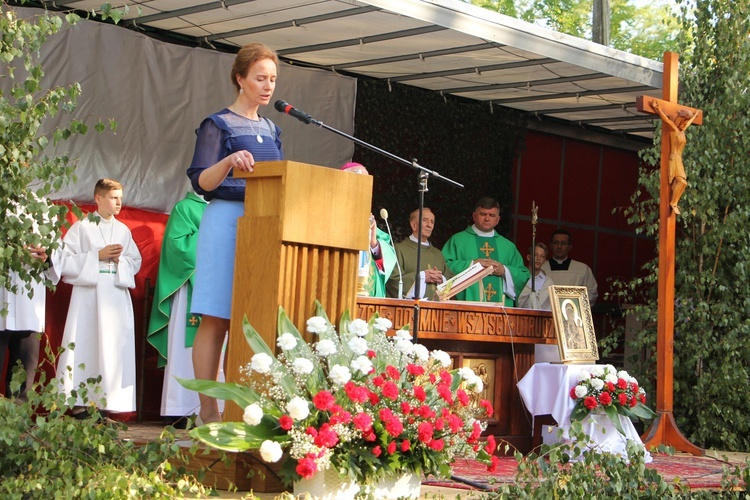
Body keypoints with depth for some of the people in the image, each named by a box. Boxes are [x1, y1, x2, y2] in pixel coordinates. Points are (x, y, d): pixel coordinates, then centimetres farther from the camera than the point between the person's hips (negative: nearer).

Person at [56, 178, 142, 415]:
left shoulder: (123, 230, 15)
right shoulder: (81, 227, 2)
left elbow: (136, 262, 15)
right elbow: (64, 260, -5)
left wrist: (120, 259, -5)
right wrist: (97, 256, -10)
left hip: (117, 295, 4)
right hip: (88, 294, -4)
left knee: (114, 347, -1)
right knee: (84, 346, -5)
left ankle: (108, 402, 2)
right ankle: (79, 402, -3)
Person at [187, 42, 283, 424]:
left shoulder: (271, 130, 19)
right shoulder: (219, 126, 1)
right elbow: (201, 182, -6)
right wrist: (228, 163, -24)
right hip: (227, 220, -6)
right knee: (217, 319, -8)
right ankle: (208, 411, -6)